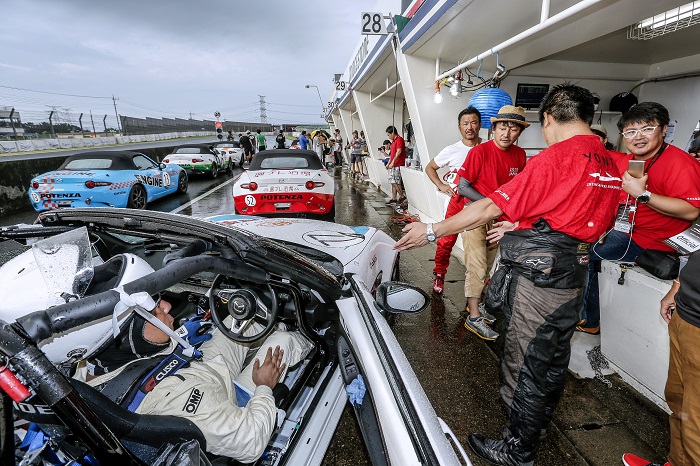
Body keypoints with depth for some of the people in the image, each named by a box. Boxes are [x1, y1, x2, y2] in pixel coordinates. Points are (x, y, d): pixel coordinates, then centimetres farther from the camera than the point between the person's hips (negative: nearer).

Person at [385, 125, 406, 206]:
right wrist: (388, 163, 19)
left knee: (395, 182, -11)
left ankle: (402, 197, -1)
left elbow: (399, 151, -19)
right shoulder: (393, 141, 19)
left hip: (398, 165, -10)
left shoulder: (399, 139, -10)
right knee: (393, 182, 9)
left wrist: (393, 162, -22)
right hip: (393, 165, 10)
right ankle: (394, 199, 12)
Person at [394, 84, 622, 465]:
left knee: (524, 365, 7)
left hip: (535, 280, -8)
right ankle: (540, 422, 48)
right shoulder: (610, 165, 6)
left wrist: (431, 231, -15)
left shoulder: (554, 159, -18)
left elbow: (489, 208, -21)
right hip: (573, 279, 9)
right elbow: (592, 224, 13)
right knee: (554, 359, 24)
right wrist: (524, 228, 16)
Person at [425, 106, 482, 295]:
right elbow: (429, 168, 12)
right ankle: (439, 276, 17)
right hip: (457, 200, -1)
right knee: (447, 239, -2)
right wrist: (441, 185, -1)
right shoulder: (452, 151, 0)